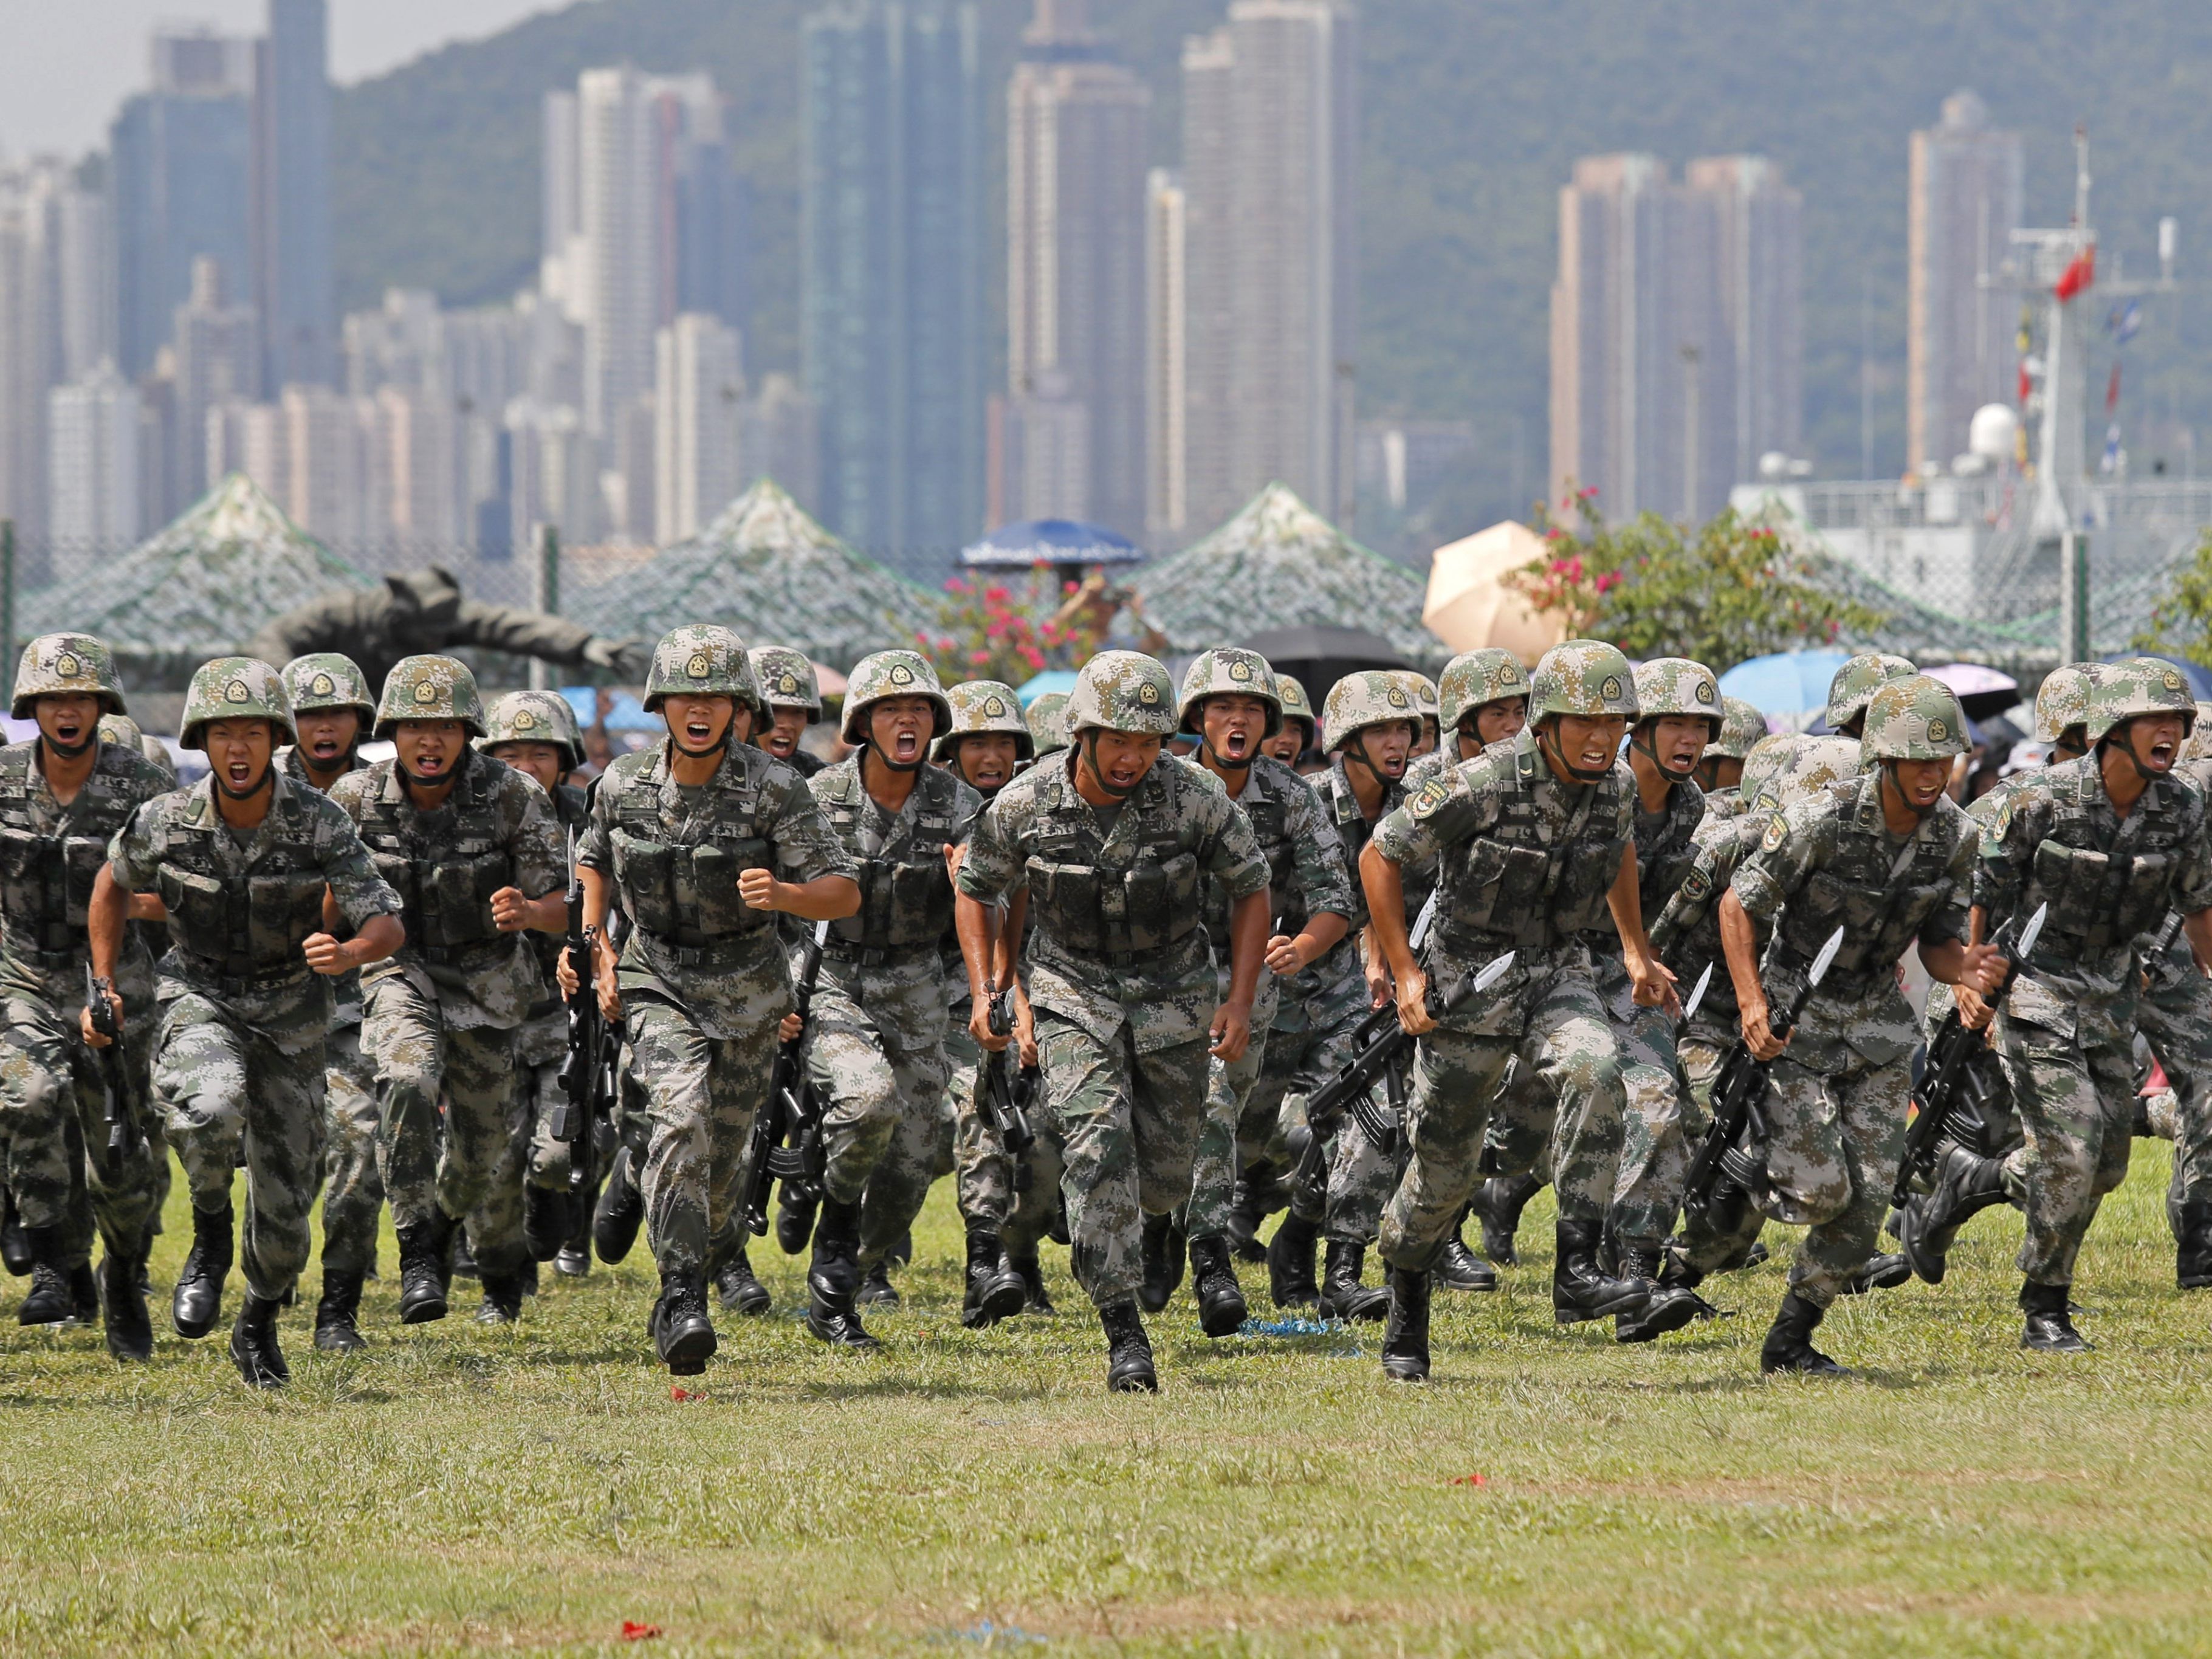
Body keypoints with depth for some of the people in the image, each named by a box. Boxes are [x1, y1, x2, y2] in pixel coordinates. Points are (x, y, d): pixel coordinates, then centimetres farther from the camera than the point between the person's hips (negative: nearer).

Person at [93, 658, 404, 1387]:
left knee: (285, 1202, 5)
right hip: (198, 1000, -1)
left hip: (289, 1012, 1)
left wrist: (347, 953, -42)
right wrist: (103, 989, 8)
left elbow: (387, 925, -19)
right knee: (210, 1108, -35)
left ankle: (260, 1327, 34)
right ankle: (211, 1238, -7)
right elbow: (114, 882, 7)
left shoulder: (320, 824, -17)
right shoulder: (165, 822, -14)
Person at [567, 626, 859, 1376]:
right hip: (658, 980, 0)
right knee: (679, 1115, -25)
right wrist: (598, 947, 2)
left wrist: (780, 893, -35)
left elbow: (843, 893, -16)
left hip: (747, 989, 0)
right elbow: (595, 862, 15)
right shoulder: (624, 784, -7)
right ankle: (682, 1301, -26)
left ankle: (717, 1233, 46)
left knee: (720, 1152, 9)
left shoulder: (774, 788, -15)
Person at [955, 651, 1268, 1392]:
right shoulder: (1025, 806, -14)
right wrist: (983, 991, -6)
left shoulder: (1191, 802, -16)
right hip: (1074, 991, -1)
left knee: (1164, 1175, 4)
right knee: (1097, 1144, -19)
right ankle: (1123, 1332, -18)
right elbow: (976, 889, 4)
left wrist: (1241, 1000, -8)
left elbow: (1251, 888, -2)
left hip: (1171, 992, 1)